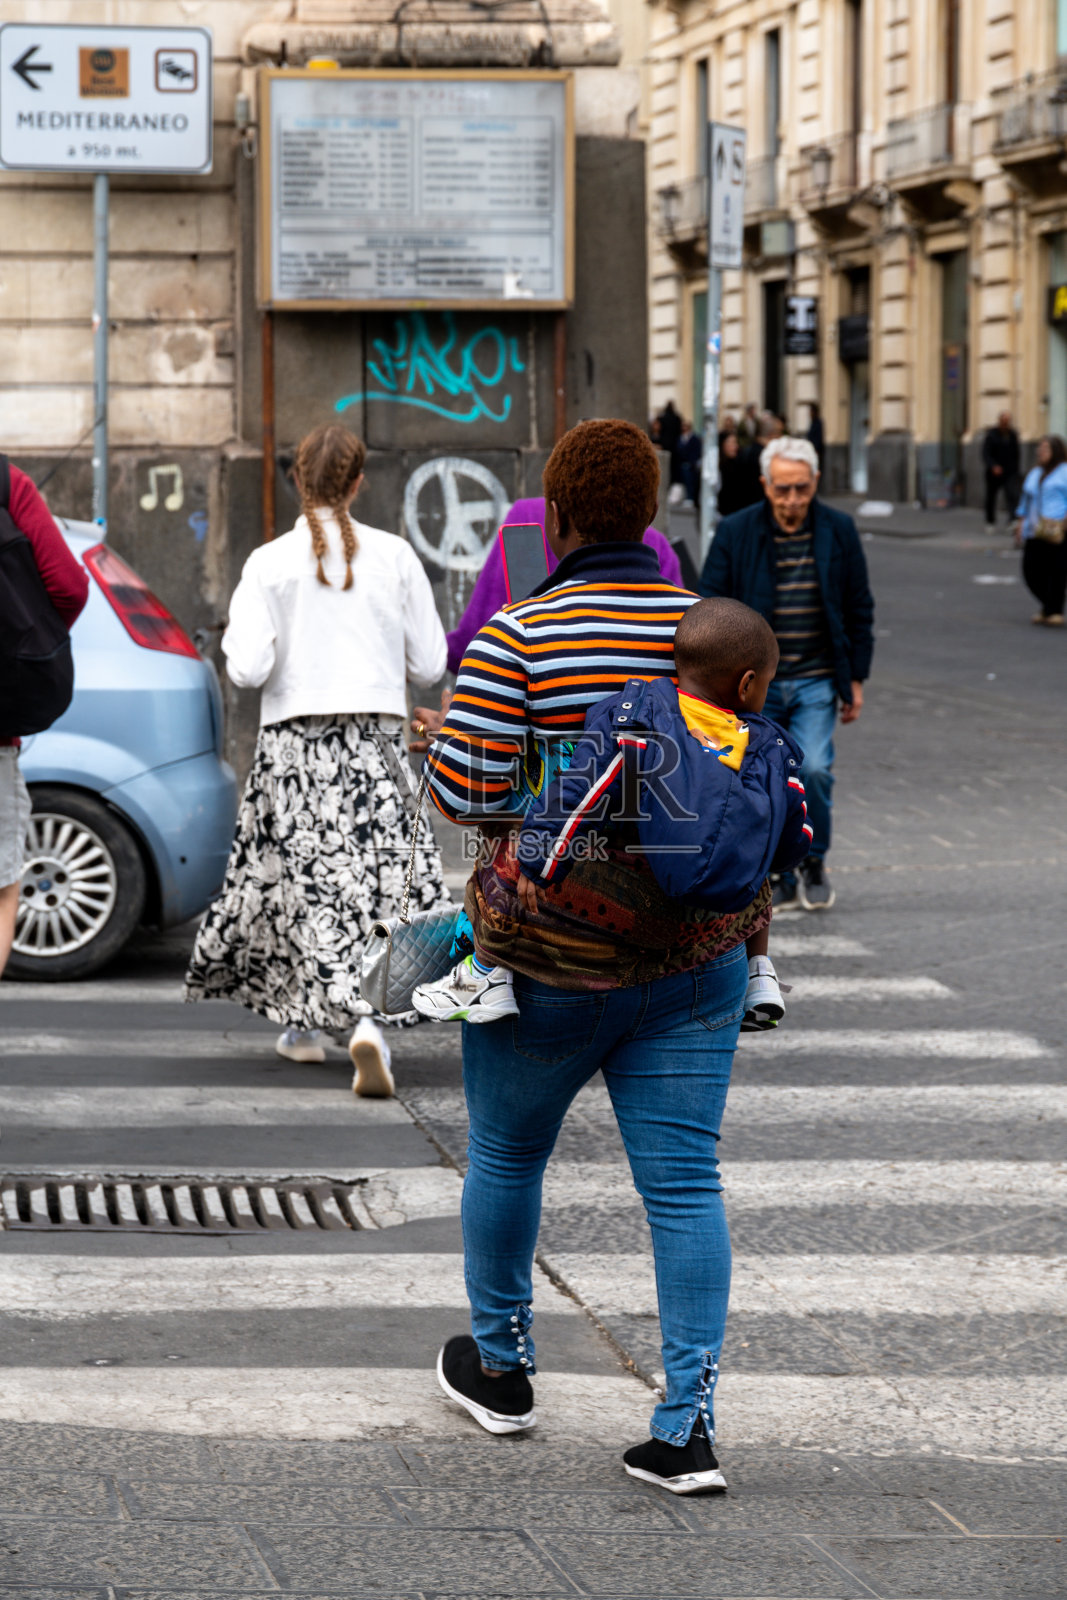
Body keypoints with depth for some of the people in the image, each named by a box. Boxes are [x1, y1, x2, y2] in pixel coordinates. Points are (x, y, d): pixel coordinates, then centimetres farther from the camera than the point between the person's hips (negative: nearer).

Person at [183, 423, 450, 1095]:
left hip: (295, 744, 0)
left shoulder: (270, 563, -4)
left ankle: (304, 1024, 12)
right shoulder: (394, 556, -1)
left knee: (306, 885, 8)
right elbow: (429, 663, 2)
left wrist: (237, 641, 10)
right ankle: (368, 1021, -11)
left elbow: (248, 668, -11)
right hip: (377, 740, 0)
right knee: (383, 884, 3)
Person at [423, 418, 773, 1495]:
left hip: (553, 954, -3)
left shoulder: (517, 639, -14)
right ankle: (687, 1424, -4)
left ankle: (499, 1365, 37)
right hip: (695, 953, 3)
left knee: (505, 1153, 20)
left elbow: (463, 792, -16)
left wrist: (442, 746, 5)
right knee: (684, 1181, 3)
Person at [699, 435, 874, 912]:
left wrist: (856, 678, 7)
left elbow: (859, 610, 9)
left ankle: (814, 862, 8)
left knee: (812, 769, -15)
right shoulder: (735, 533, -3)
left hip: (816, 682, 0)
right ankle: (779, 877, 16)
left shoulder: (839, 531, 1)